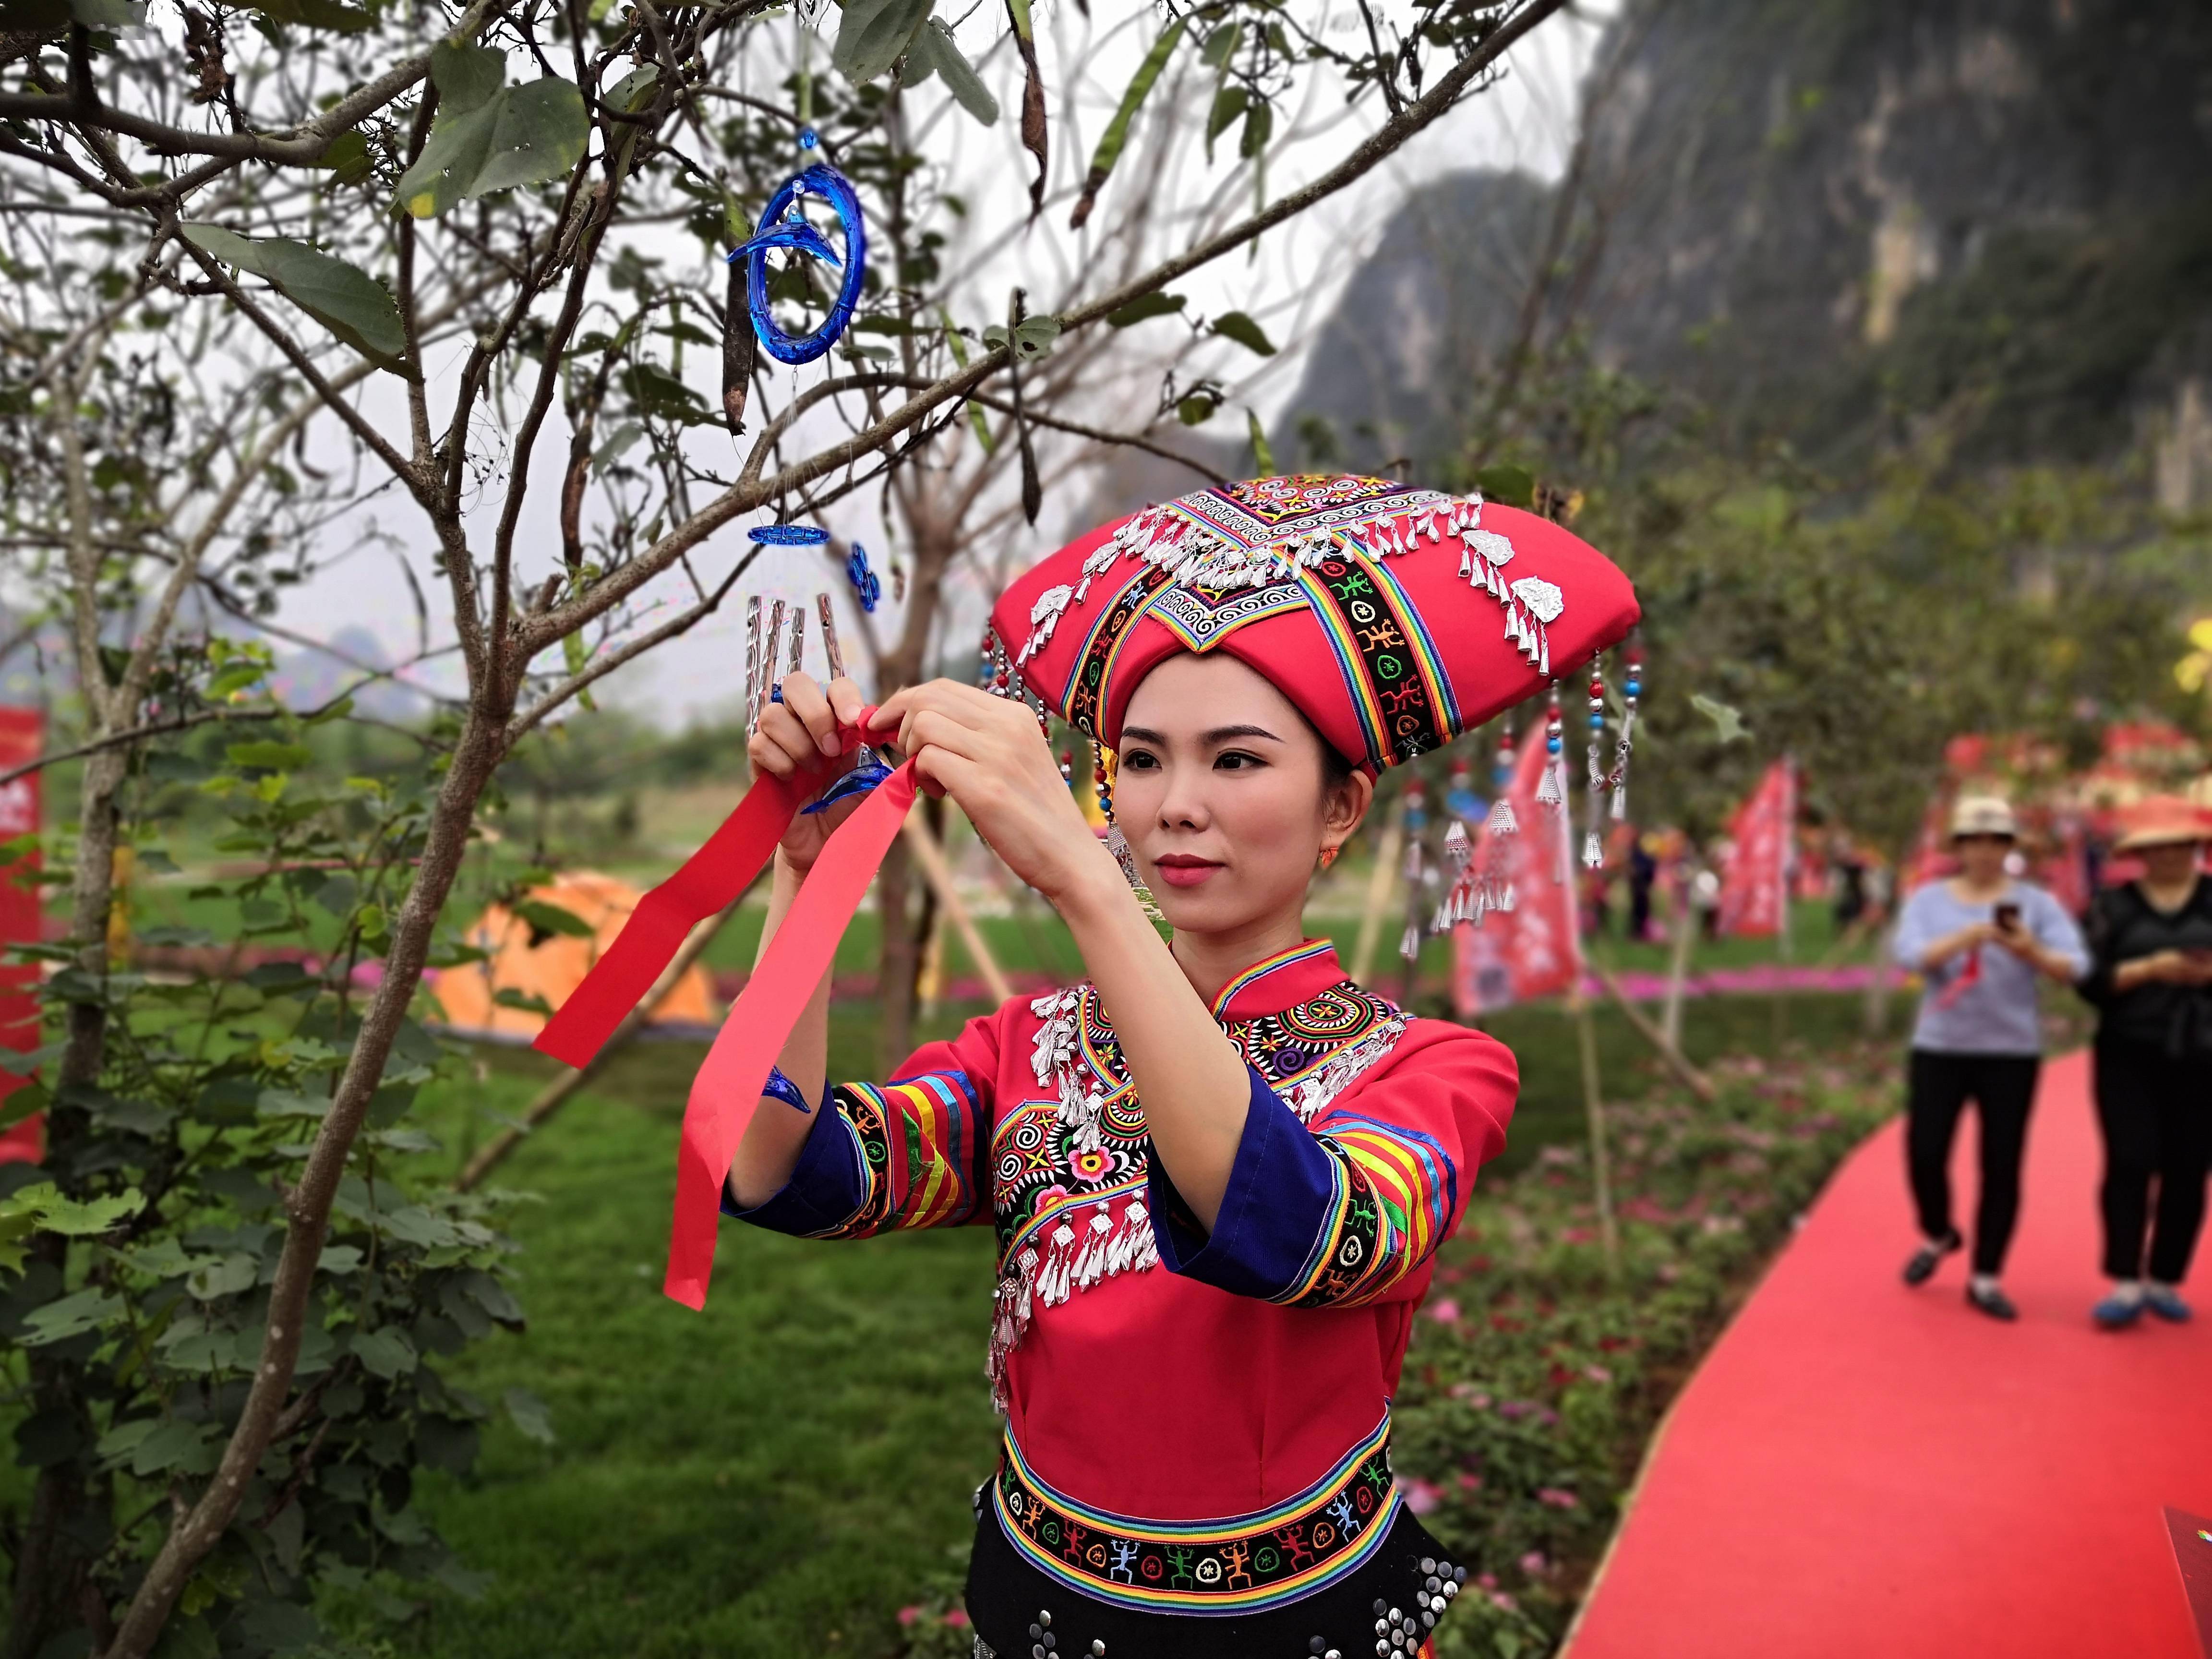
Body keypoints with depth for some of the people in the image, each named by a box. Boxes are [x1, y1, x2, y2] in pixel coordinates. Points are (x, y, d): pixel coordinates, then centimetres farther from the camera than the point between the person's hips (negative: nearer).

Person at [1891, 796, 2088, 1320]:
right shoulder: (1928, 900, 1)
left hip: (2012, 1052, 0)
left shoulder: (2036, 902, 0)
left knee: (2002, 1166, 2)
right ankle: (1937, 1236, 30)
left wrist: (2033, 952, -31)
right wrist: (1968, 936, -31)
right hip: (1939, 1047, 0)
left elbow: (2076, 968, -11)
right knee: (1925, 1153, 0)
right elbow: (1911, 956, -16)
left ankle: (1985, 1278, 15)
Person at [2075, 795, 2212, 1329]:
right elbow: (2091, 981, -3)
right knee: (2130, 1164, -8)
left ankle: (2165, 1282, 14)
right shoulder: (2113, 906, 5)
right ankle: (2125, 1285, -5)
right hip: (2129, 1057, -1)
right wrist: (2149, 969, -18)